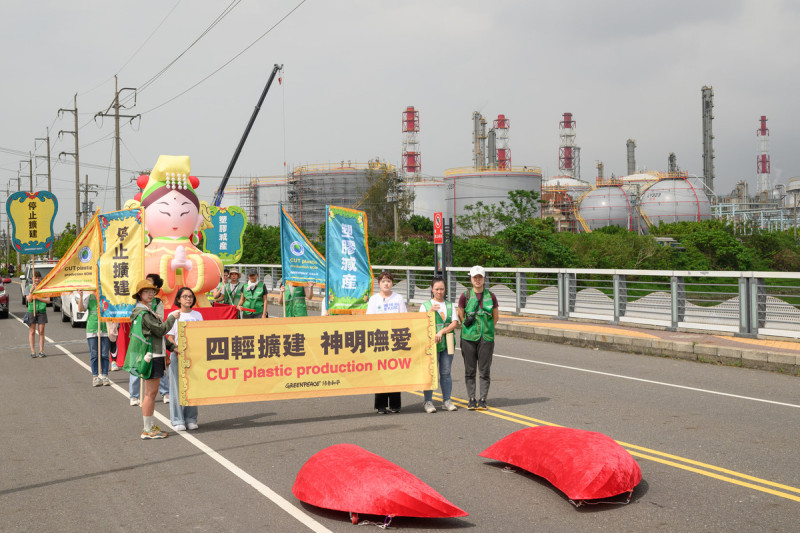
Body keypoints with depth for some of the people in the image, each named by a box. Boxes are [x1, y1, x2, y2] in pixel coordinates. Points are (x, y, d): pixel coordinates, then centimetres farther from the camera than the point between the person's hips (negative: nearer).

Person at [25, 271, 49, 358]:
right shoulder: (29, 288, 7)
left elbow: (48, 300, 1)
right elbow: (29, 300, -4)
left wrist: (38, 298, -11)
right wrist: (31, 290, -14)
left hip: (42, 311, 0)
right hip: (31, 311, 0)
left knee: (41, 331, -1)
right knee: (32, 332, 0)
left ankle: (41, 351, 4)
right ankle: (33, 352, 3)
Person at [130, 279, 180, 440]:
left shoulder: (147, 311, 19)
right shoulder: (143, 312, -15)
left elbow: (158, 333, 21)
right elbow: (160, 330, -17)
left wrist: (172, 347, 14)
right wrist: (172, 317, -4)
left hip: (156, 355, 11)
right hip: (151, 356, -11)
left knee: (149, 392, 15)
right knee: (150, 392, -7)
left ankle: (150, 426, 22)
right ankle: (147, 431, -2)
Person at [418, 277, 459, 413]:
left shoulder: (450, 305, 14)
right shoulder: (425, 306, 6)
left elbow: (454, 323, 3)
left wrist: (442, 332, -11)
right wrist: (430, 311, -15)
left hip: (447, 344, 3)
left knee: (446, 372, 6)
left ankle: (447, 400, 13)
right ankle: (428, 401, 1)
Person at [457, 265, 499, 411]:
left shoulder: (491, 296, 4)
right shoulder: (465, 296, 2)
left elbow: (496, 317, 14)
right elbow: (460, 316, 11)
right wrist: (468, 325, 10)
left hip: (486, 338, 0)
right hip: (468, 338, 0)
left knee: (485, 370, 1)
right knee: (470, 370, 3)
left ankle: (483, 400, 7)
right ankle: (471, 400, 10)